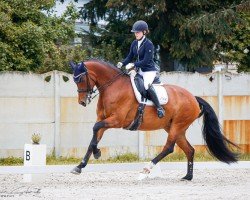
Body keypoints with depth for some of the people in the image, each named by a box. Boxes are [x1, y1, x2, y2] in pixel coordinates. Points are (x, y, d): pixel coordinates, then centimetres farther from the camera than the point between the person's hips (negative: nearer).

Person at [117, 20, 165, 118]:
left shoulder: (148, 44, -16)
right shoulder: (134, 43, 6)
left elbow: (146, 61, -20)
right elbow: (130, 57, 12)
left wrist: (133, 64, -25)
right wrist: (122, 63, -7)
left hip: (149, 70, -9)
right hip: (138, 70, 9)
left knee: (147, 85, -32)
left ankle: (159, 108, -27)